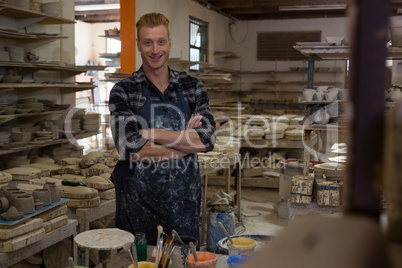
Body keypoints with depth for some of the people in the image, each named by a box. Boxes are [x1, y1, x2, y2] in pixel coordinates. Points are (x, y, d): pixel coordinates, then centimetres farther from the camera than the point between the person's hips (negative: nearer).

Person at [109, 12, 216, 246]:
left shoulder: (192, 86, 3)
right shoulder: (124, 91, -5)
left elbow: (207, 138, -9)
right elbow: (131, 148, -16)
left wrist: (152, 133, -15)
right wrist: (186, 141, -10)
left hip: (185, 199, 2)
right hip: (139, 200, -2)